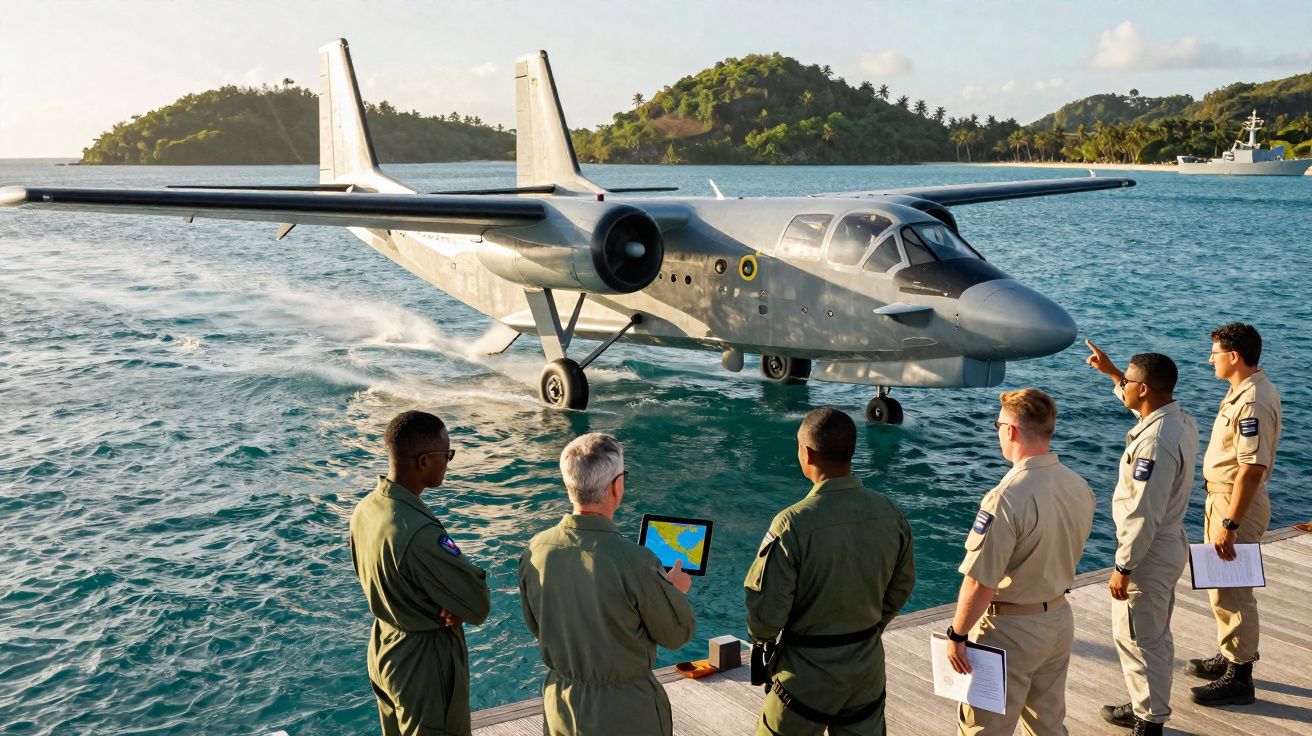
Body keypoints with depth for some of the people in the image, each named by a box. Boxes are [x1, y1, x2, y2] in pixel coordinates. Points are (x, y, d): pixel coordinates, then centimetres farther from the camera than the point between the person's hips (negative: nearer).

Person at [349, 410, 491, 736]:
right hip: (426, 665, -8)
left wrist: (448, 603, -9)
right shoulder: (420, 534, -34)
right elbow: (478, 606, -26)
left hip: (383, 651, 8)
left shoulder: (365, 509, -7)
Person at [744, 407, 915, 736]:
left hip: (807, 671, -4)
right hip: (868, 669, 5)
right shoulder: (890, 513, -9)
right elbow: (902, 586, 6)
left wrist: (761, 636, 3)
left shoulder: (792, 524, -25)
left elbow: (766, 613, -20)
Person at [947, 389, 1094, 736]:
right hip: (1060, 619, 7)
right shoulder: (1080, 487, -4)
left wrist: (957, 635, -14)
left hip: (1012, 629, -7)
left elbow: (980, 582, -27)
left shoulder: (1007, 498, -28)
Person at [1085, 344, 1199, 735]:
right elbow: (1140, 400, 26)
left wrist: (1123, 567, -20)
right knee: (1155, 636, 21)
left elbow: (1143, 515, -27)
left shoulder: (1155, 441, -29)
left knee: (1137, 640, 3)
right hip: (1169, 544, 10)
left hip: (1149, 553, -10)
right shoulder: (1180, 419, 0)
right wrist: (1111, 371, 28)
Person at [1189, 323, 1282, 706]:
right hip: (1222, 497, 11)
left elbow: (1252, 469, -28)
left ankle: (1239, 678, 8)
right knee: (1223, 586, 21)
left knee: (1233, 591, -2)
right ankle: (1230, 657, 35)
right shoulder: (1244, 390, 9)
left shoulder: (1253, 402, -24)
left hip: (1237, 503, -11)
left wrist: (1229, 524, -27)